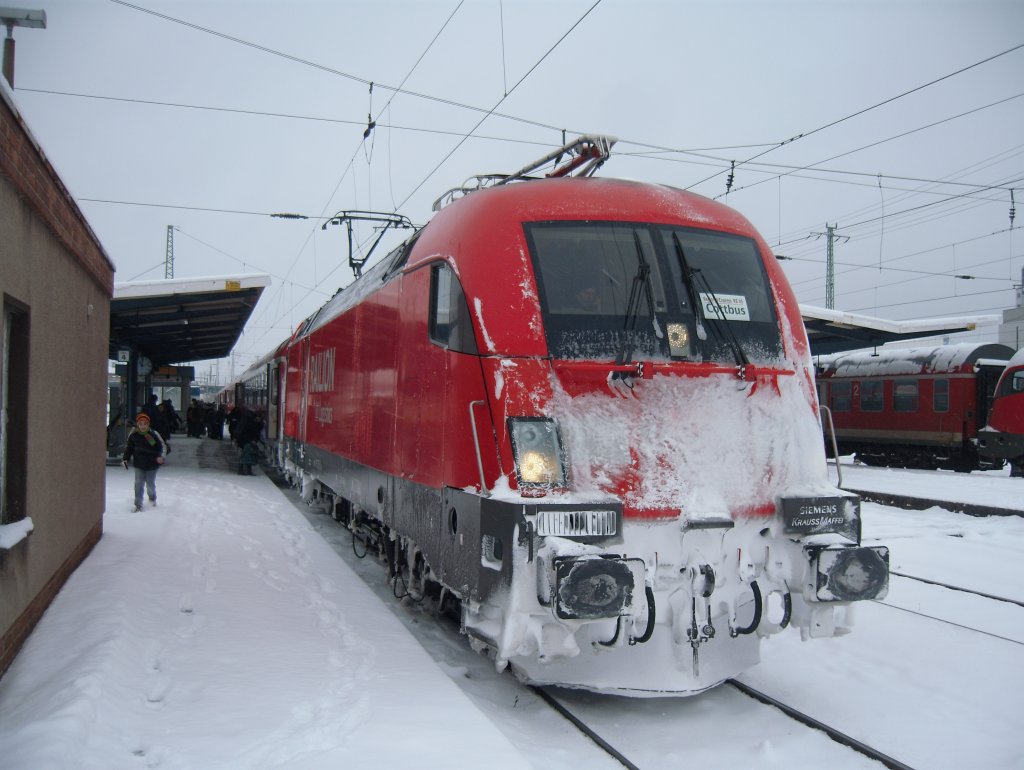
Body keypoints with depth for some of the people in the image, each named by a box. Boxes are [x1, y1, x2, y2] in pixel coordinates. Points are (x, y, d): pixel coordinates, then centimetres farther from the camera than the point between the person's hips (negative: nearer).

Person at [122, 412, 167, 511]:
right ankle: (138, 504, 8)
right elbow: (129, 448, 6)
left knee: (151, 483, 10)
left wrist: (160, 456, -22)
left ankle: (152, 498, 41)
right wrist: (125, 458, -3)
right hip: (139, 464, 1)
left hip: (152, 464, -1)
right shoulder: (133, 435, -7)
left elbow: (163, 446, -8)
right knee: (139, 484, -2)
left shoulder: (154, 434, -13)